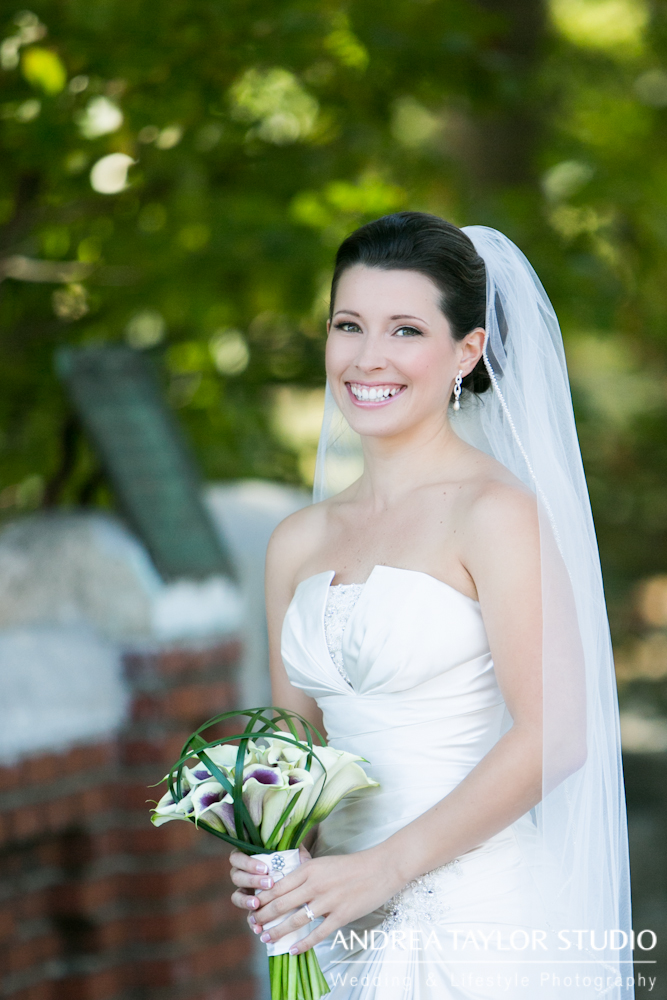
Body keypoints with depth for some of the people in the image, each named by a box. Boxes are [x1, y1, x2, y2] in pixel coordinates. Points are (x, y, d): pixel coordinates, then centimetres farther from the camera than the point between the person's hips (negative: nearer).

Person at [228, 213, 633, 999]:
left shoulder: (494, 511, -10)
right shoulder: (298, 542, 10)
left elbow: (553, 736, -16)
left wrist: (388, 866, -17)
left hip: (482, 928, -5)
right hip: (349, 930, 6)